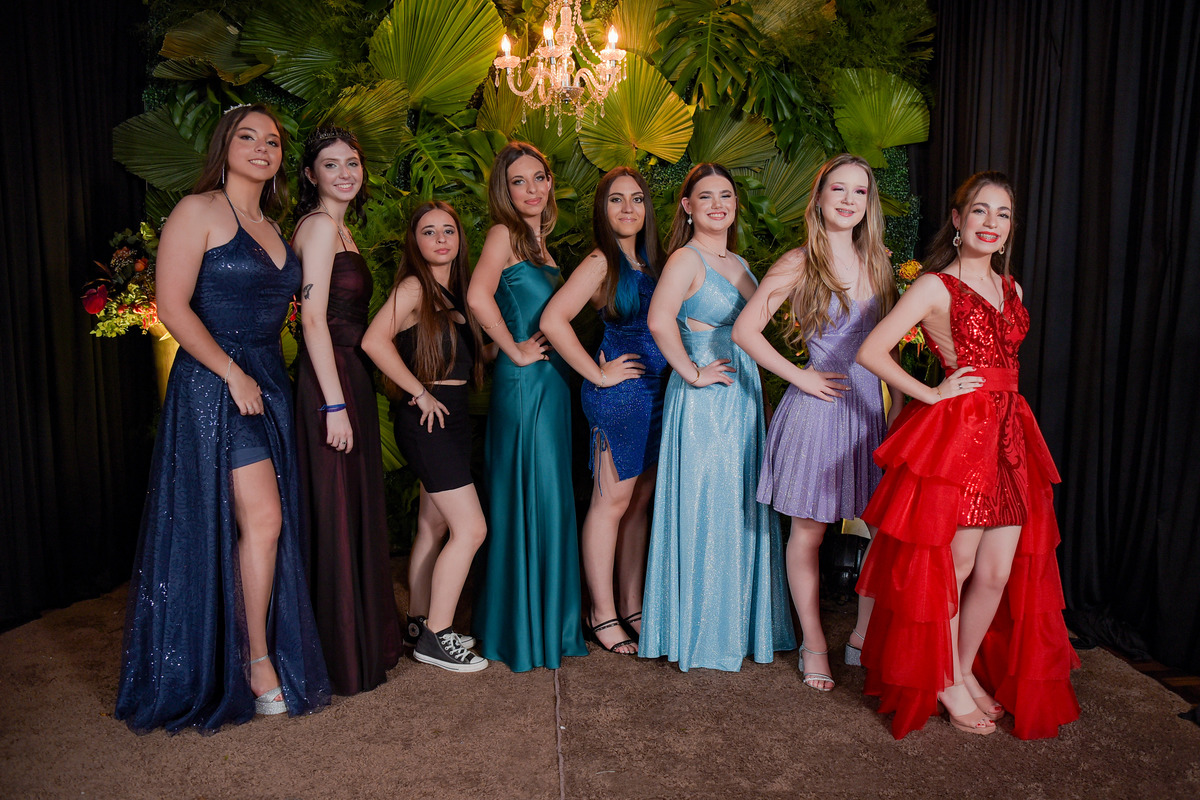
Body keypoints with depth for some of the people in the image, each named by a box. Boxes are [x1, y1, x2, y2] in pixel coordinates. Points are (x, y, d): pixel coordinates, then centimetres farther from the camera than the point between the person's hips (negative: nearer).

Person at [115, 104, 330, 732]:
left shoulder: (273, 228, 19)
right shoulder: (198, 211, -4)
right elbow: (173, 308, -11)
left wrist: (263, 375, 9)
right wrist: (232, 372, -14)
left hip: (267, 385, 7)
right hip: (213, 383, -7)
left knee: (265, 525, 7)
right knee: (262, 519, -11)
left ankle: (257, 651, 19)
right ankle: (258, 659, 5)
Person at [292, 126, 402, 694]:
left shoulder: (337, 228, 20)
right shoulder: (321, 225, -10)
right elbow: (313, 316, -18)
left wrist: (347, 397, 18)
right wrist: (334, 403, -22)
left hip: (347, 377, 10)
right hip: (330, 381, -10)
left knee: (354, 513, 15)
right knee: (337, 515, -3)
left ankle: (362, 642, 29)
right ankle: (344, 661, 10)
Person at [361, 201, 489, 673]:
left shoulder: (453, 291, 16)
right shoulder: (413, 286, -10)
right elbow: (375, 341, -23)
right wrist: (420, 393, -18)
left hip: (452, 415, 9)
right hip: (428, 417, -9)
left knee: (433, 526, 14)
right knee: (470, 529, -9)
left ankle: (419, 625, 25)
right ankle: (435, 637, 3)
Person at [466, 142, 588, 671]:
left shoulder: (539, 241, 18)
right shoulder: (504, 233, -8)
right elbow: (479, 295, -25)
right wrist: (515, 350, -18)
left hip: (550, 380, 9)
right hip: (523, 383, -9)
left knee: (549, 500, 13)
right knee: (527, 501, -3)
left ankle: (549, 622, 27)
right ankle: (521, 633, 11)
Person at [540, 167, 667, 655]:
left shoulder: (649, 260, 15)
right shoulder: (601, 262, -8)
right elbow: (553, 320, -19)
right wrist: (598, 373, -14)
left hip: (656, 390, 8)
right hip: (620, 391, -8)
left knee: (640, 503, 12)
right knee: (612, 502, -1)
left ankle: (632, 608, 23)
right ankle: (603, 616, 10)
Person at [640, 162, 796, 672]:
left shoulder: (738, 262, 16)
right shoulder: (686, 259, -10)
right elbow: (659, 320, -28)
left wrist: (759, 389, 12)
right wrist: (692, 373, -21)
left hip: (744, 396, 8)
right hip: (704, 401, -8)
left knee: (743, 509, 13)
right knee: (706, 510, -1)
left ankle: (738, 625, 28)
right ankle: (702, 636, 14)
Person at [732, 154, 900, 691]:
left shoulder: (878, 261, 11)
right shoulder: (799, 263, -5)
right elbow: (745, 330, -8)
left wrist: (901, 399, 9)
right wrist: (800, 378, -9)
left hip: (872, 407, 5)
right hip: (819, 407, -5)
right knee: (809, 530, 5)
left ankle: (865, 635, 23)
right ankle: (814, 643, 22)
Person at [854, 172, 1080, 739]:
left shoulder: (1011, 289, 15)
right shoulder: (935, 287, -6)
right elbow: (870, 352, -13)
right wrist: (934, 394, -11)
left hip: (1008, 434, 7)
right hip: (954, 434, -6)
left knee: (999, 571, 9)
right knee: (953, 565, 4)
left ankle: (968, 670, 29)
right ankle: (946, 681, 22)